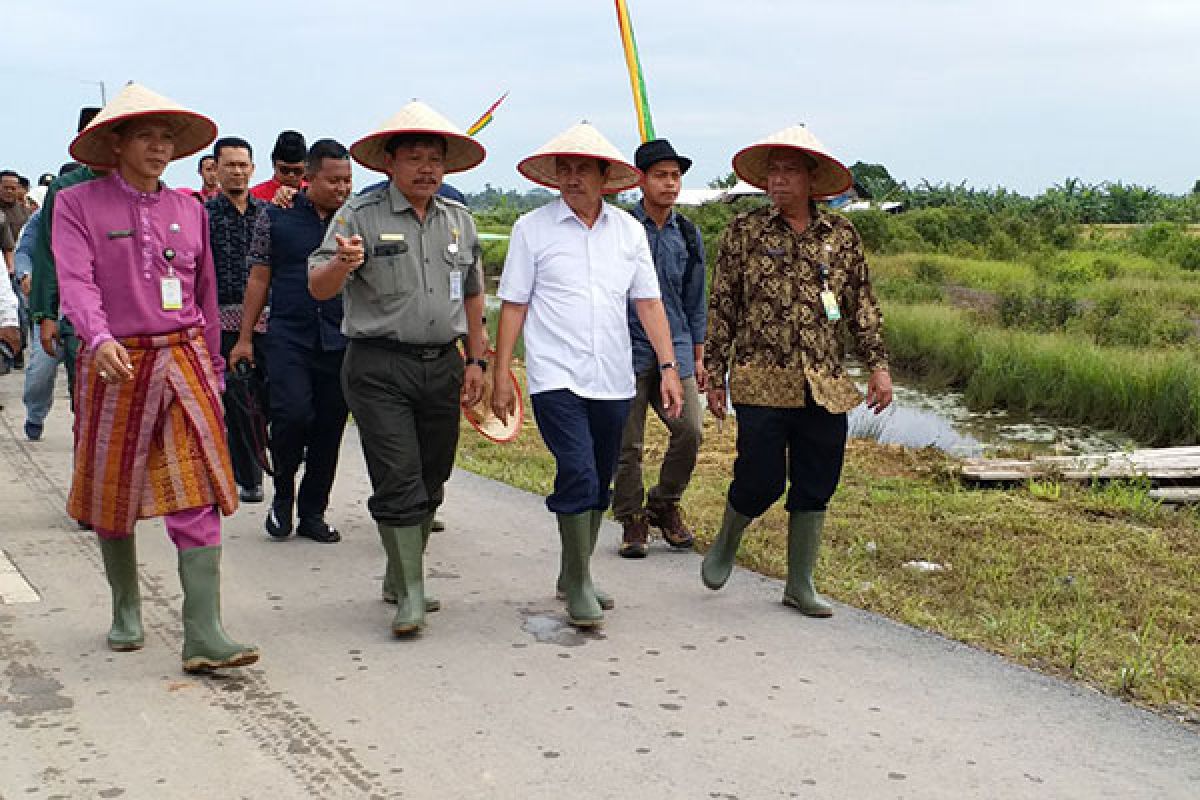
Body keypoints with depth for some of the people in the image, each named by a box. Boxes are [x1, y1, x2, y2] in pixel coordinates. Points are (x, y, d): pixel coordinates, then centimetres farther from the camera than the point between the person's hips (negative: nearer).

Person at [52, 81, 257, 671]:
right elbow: (75, 281, -15)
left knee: (198, 495, -8)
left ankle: (203, 637, -10)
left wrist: (213, 368, 19)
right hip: (115, 365, -2)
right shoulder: (78, 204, -1)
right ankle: (126, 611, 33)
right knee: (112, 492, 11)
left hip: (185, 361, 2)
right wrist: (100, 339, -32)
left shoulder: (188, 210, 11)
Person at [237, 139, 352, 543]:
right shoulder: (276, 218, 5)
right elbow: (259, 279, 8)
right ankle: (283, 494, 9)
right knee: (293, 413, -18)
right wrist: (245, 338, 5)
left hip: (341, 341, 2)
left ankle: (312, 513, 19)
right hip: (288, 336, -2)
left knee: (329, 428, 5)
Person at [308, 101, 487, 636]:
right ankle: (410, 594, -1)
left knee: (430, 481, 11)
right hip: (379, 367, -5)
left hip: (443, 366, 5)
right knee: (397, 482, -8)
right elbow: (319, 287, -11)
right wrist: (342, 264, -33)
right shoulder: (361, 216, -4)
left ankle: (400, 577, 26)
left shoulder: (459, 220, 11)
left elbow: (472, 295, 20)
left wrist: (475, 359, 15)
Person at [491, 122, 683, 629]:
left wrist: (668, 366, 3)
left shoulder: (629, 230, 9)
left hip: (613, 380, 4)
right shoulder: (532, 228, 0)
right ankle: (579, 587, -2)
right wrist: (501, 374, -2)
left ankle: (573, 574, 28)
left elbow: (648, 302, 10)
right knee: (578, 475, -15)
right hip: (556, 379, -4)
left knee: (599, 483, 11)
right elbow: (513, 305, 2)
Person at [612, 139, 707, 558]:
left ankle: (665, 504, 16)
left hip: (675, 349, 3)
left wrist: (698, 358, 15)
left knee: (690, 430, -6)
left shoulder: (689, 235, 10)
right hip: (629, 348, -3)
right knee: (627, 442, 2)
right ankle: (632, 520, 18)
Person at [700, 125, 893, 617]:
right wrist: (715, 375, 2)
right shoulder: (744, 231, 3)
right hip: (761, 383, -3)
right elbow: (721, 305, 4)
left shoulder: (841, 235, 9)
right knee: (761, 480, -3)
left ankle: (800, 584, 20)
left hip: (826, 387, 3)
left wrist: (878, 365, 5)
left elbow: (863, 306, 13)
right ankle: (726, 543, 28)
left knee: (815, 487, 6)